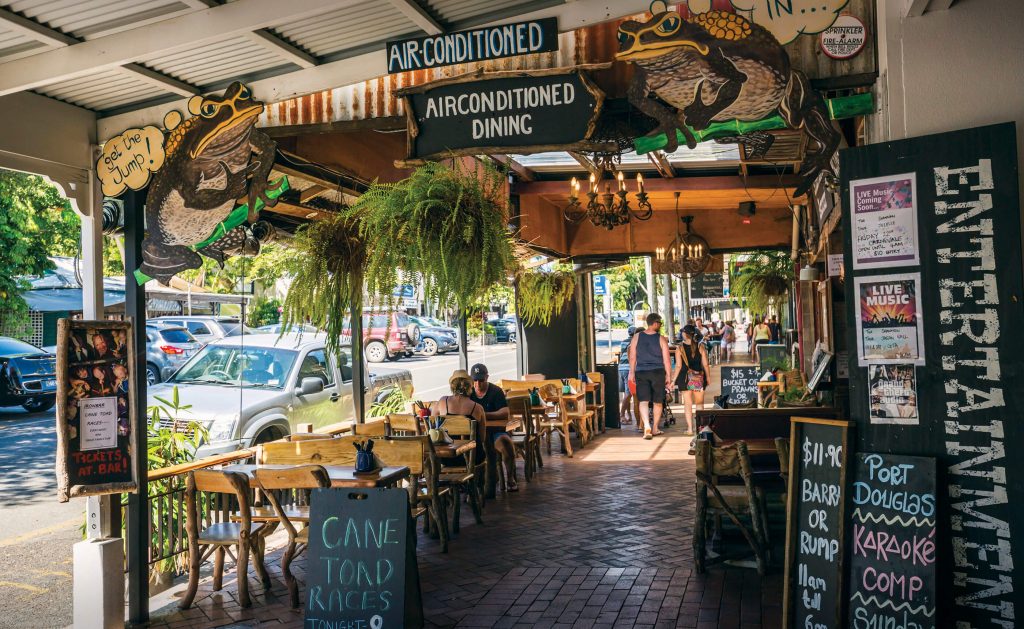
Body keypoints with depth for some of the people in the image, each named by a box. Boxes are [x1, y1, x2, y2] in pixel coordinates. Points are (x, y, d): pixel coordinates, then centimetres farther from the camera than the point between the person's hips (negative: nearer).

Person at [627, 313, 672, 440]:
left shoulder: (636, 337, 0)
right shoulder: (661, 339, -5)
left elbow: (632, 357, 3)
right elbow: (666, 360, -4)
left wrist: (632, 373, 13)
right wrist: (668, 376, 4)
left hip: (641, 372, 1)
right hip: (658, 372, -1)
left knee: (643, 401, 0)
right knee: (658, 402, 13)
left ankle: (647, 427, -19)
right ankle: (655, 429, 22)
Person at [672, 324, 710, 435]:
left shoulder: (679, 348, -6)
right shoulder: (700, 347, -2)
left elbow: (678, 366, -8)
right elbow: (705, 365, -1)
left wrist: (673, 380, -1)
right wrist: (708, 377, 11)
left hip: (685, 377, -1)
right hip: (699, 377, 1)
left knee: (687, 403, 5)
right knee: (699, 403, 15)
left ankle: (690, 428, 3)